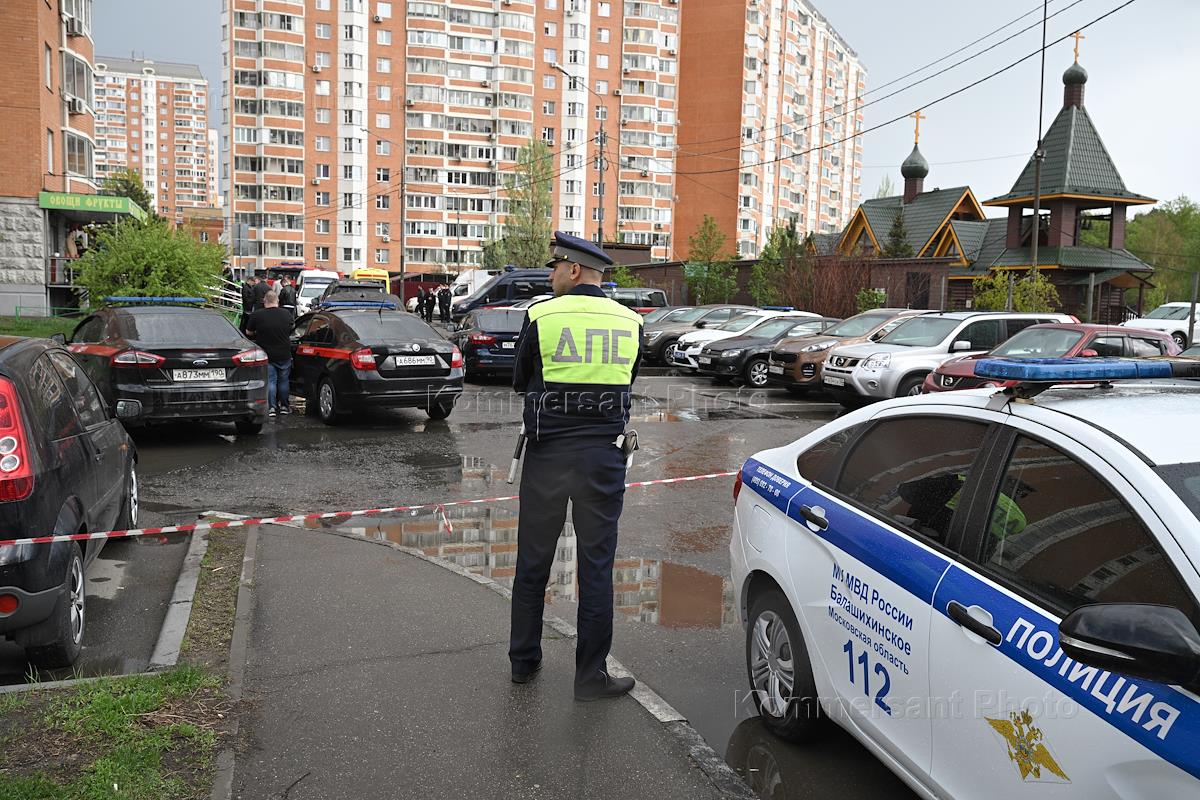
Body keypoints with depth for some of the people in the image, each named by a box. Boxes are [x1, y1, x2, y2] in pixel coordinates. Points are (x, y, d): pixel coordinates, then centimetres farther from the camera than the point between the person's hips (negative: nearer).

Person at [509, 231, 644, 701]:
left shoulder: (541, 316, -5)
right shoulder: (631, 322, 3)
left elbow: (520, 381, 6)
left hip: (547, 452, -1)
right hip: (604, 455, 1)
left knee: (533, 561, 14)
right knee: (596, 566, 8)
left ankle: (523, 660, 27)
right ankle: (590, 676, 14)